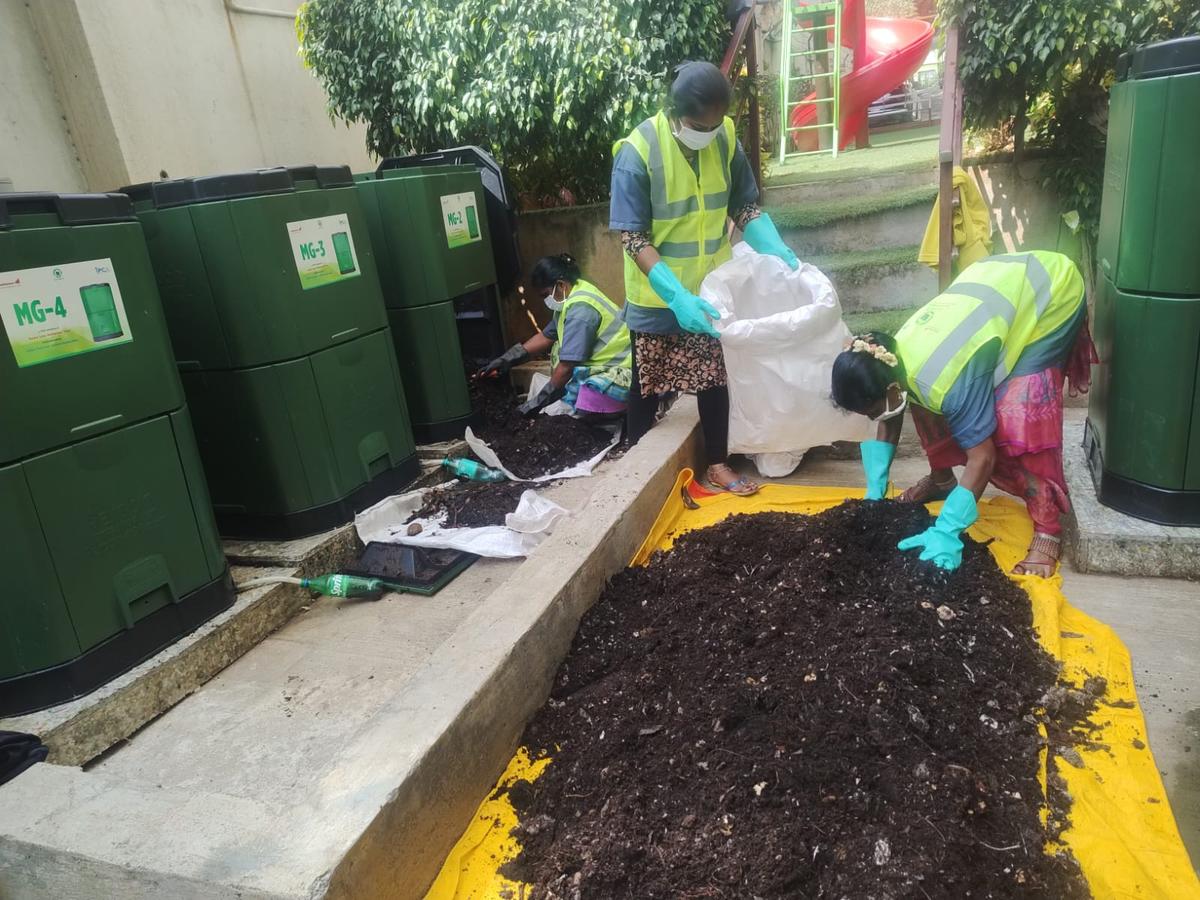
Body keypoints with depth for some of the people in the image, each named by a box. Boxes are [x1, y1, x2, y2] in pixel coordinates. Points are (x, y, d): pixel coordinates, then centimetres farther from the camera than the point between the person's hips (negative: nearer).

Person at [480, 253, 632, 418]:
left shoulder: (580, 310, -23)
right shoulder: (572, 295, 8)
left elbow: (566, 367, -21)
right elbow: (546, 336, 18)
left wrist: (540, 401, -10)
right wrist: (507, 359, 12)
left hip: (619, 374, -10)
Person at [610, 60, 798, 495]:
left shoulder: (725, 138, -7)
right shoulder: (637, 152, -22)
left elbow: (745, 206, 3)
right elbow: (634, 238, -23)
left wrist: (779, 252, -12)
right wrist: (677, 296, -32)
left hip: (711, 287, 4)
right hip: (657, 295, -4)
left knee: (714, 378, 13)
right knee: (648, 384, 11)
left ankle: (717, 464, 29)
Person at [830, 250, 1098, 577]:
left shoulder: (945, 379, -38)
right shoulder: (891, 358, -13)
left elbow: (982, 457, -31)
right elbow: (888, 428, 2)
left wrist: (946, 532, -31)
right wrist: (874, 495, 0)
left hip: (1053, 294, -8)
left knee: (1020, 417, -20)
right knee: (926, 404, 2)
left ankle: (1048, 531, -9)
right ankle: (941, 479, 24)